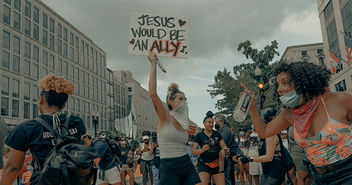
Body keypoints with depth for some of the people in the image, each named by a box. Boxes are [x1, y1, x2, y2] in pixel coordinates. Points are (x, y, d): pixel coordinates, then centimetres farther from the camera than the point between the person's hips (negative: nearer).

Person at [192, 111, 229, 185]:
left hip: (217, 164, 3)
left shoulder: (217, 134, 10)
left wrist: (224, 150, -17)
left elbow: (225, 147, 8)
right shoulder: (199, 135, 2)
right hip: (204, 163, -3)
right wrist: (202, 150, -22)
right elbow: (193, 151, -2)